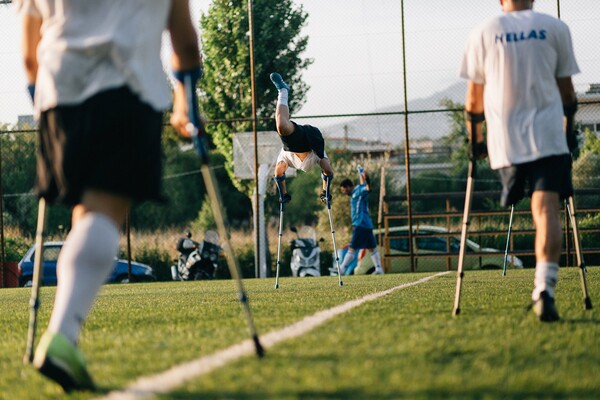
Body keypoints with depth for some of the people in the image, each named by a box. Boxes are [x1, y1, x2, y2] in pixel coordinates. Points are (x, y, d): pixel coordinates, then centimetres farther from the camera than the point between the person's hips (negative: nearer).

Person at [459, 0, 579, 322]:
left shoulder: (484, 33, 7)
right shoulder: (555, 28, 6)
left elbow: (474, 96, 10)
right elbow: (566, 89, 12)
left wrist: (475, 137, 22)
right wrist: (569, 130, 25)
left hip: (504, 139, 1)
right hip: (548, 137, -1)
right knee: (547, 208, -10)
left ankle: (544, 285, 8)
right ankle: (545, 288, -25)